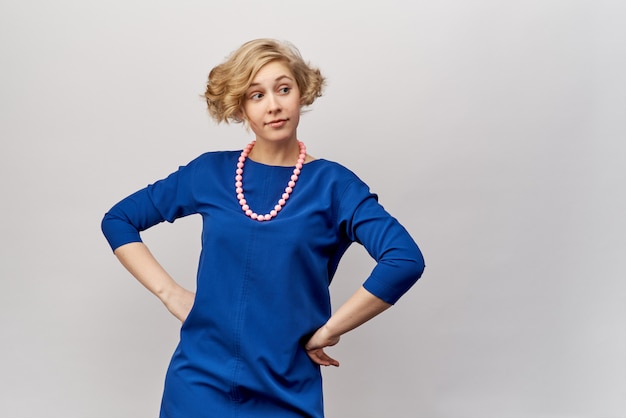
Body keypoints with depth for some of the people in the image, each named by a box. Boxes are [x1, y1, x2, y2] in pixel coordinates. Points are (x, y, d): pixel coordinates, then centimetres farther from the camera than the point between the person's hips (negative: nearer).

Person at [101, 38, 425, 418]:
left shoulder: (332, 184, -5)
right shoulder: (210, 173, 1)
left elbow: (405, 260, -18)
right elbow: (118, 220, 10)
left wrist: (328, 330, -15)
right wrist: (169, 293, -1)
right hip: (200, 384, 2)